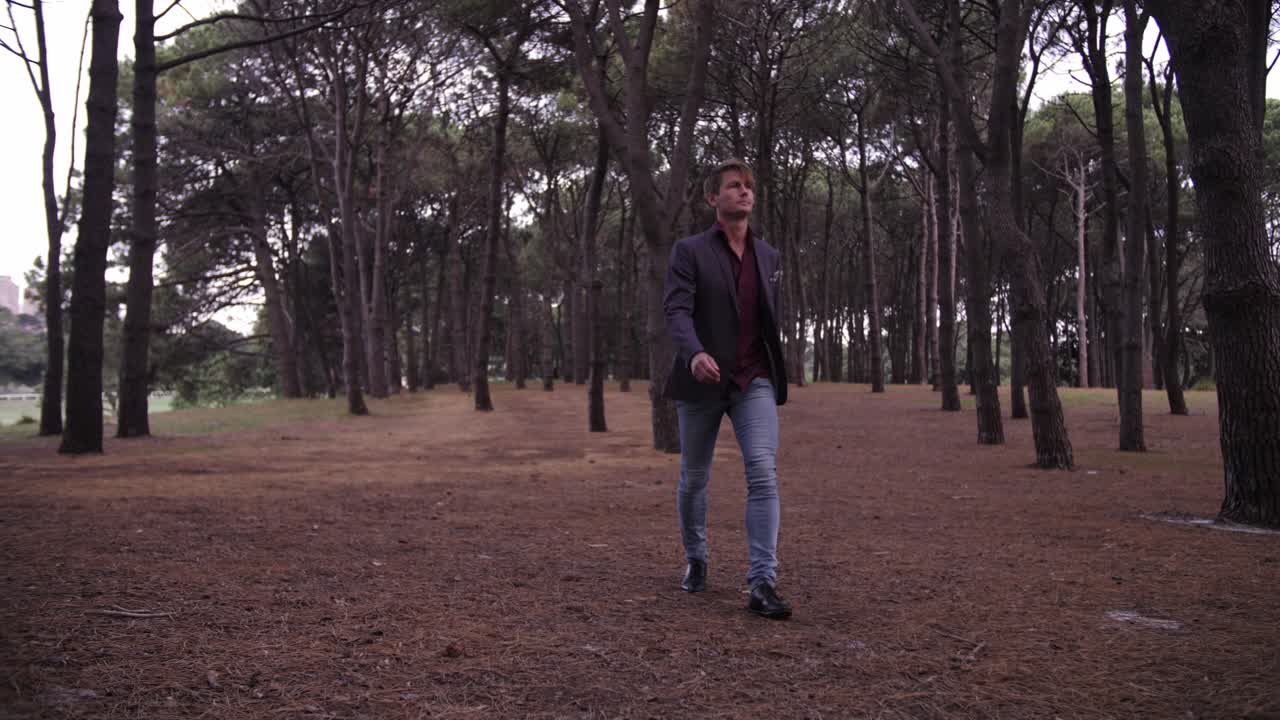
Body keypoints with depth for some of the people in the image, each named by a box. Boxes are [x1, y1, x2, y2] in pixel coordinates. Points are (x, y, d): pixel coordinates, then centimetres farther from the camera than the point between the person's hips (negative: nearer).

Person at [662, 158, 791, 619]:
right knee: (694, 478, 11)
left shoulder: (769, 256, 11)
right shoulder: (689, 251, -3)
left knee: (764, 473, -15)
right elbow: (677, 310, -17)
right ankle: (695, 560, 34)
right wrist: (694, 353, -36)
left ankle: (762, 582, -17)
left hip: (754, 382, 2)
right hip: (702, 380, -2)